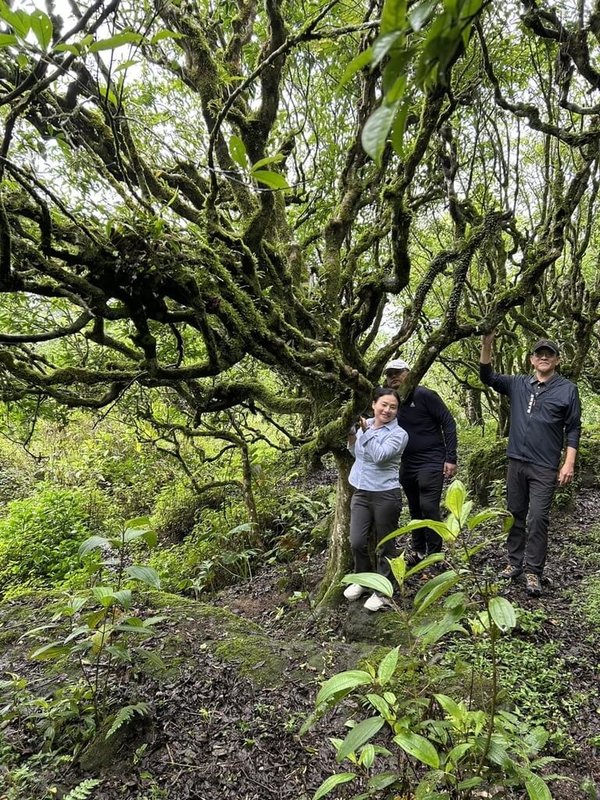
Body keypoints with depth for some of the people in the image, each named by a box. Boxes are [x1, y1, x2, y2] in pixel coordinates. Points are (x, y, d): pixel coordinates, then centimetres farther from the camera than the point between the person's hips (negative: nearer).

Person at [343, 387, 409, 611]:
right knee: (357, 542, 5)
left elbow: (379, 456, -25)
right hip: (361, 493, 5)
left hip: (385, 496, -5)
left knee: (385, 546, 8)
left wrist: (366, 431, -19)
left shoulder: (398, 434, -10)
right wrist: (351, 436, 1)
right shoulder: (365, 424, 6)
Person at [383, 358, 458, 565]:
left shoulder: (425, 396, -10)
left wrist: (451, 458, -14)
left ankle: (435, 555, 4)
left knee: (429, 508, -9)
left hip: (431, 461, -6)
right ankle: (418, 552, 26)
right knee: (415, 509, 13)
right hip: (406, 464, 6)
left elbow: (448, 423, -10)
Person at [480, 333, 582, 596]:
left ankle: (533, 571, 4)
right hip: (516, 462, 4)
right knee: (515, 515, 11)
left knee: (537, 519, -5)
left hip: (545, 467, -4)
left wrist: (569, 463, -7)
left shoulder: (567, 389, -2)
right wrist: (487, 345, -12)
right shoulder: (518, 384, 7)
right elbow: (488, 377, 2)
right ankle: (515, 562, 23)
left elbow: (573, 429, -1)